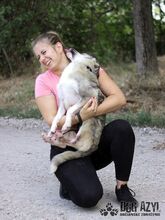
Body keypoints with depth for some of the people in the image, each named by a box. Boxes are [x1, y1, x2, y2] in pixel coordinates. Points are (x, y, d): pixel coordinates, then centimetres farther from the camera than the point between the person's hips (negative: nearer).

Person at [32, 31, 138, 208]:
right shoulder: (43, 80, -5)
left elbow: (119, 98, -12)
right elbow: (52, 121, -15)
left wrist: (91, 113, -25)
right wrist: (81, 117, -32)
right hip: (67, 149, -3)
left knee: (122, 128, -29)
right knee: (89, 196, -27)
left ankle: (122, 187, -10)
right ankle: (71, 181, 9)